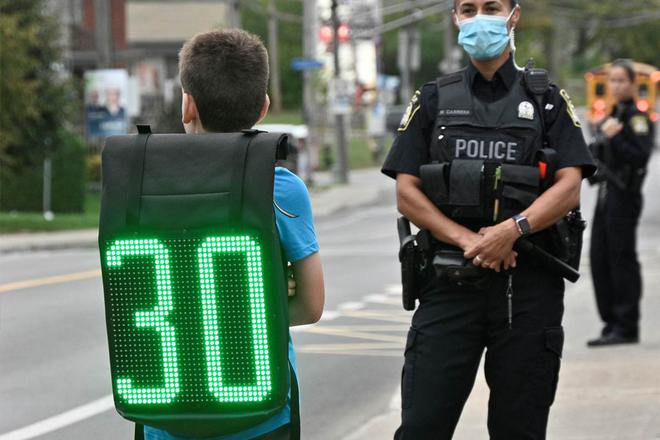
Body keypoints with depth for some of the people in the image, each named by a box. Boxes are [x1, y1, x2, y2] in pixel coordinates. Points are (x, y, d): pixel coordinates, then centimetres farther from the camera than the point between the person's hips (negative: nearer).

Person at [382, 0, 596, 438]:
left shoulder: (547, 101, 10)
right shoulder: (433, 100, 12)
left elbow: (570, 188, -2)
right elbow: (407, 192, 5)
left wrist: (513, 230, -19)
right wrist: (467, 240, -11)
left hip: (529, 284, 0)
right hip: (449, 282, 0)